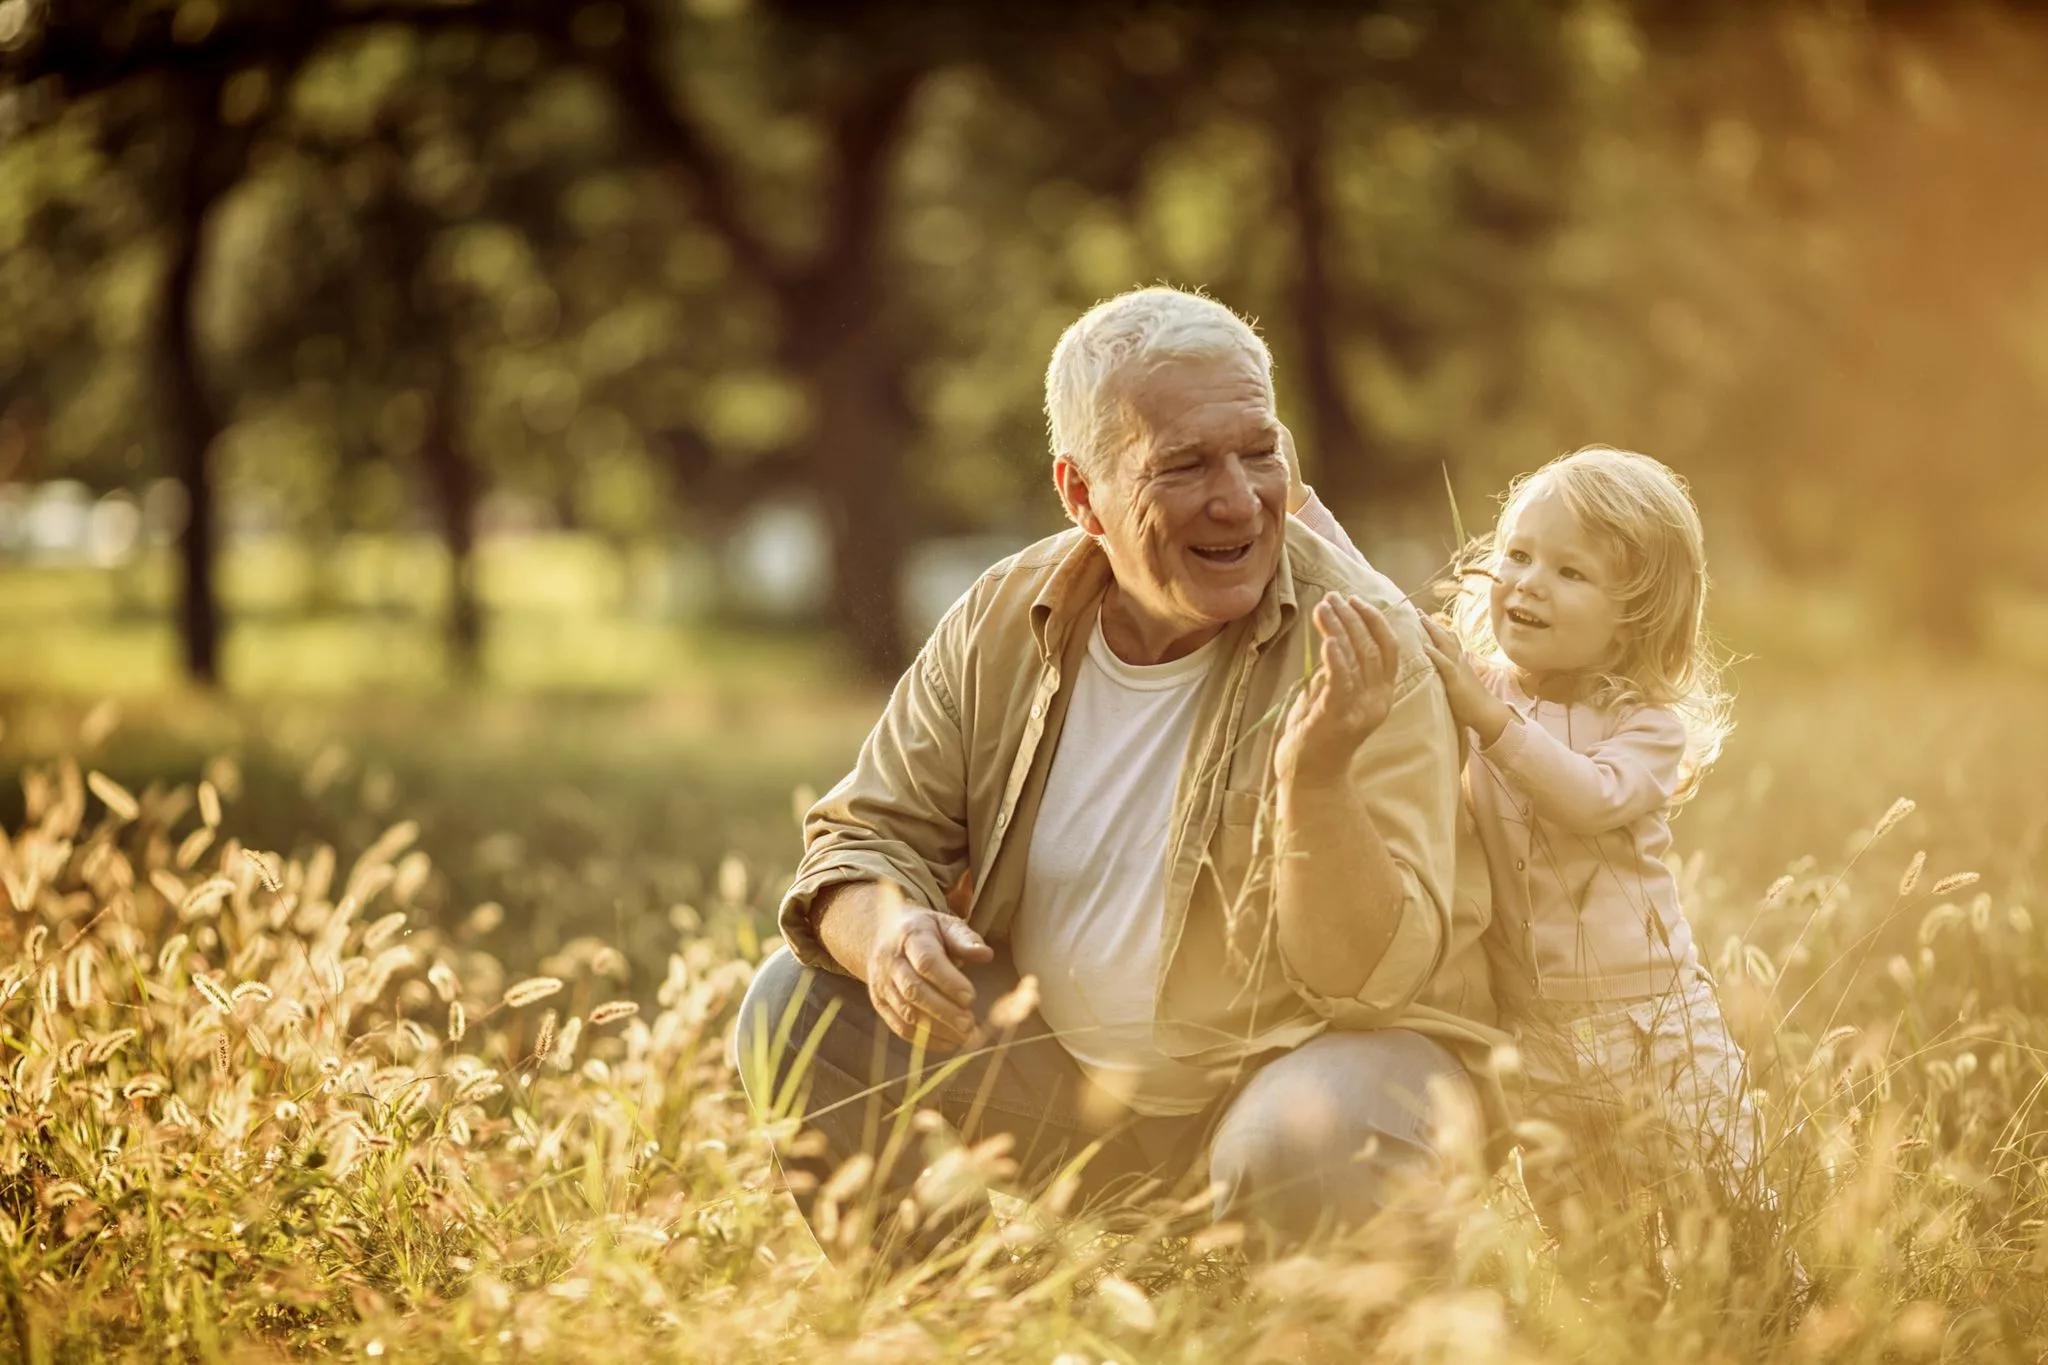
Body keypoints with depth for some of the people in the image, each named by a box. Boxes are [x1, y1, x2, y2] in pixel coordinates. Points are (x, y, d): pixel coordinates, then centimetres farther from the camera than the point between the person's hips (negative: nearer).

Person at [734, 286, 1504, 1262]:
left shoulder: (1362, 653, -19)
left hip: (1298, 1056, -4)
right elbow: (866, 834, 1)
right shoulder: (1004, 622, -6)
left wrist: (1317, 779, -42)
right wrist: (888, 929, -24)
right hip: (1060, 1077, 4)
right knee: (797, 1008, -9)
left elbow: (1364, 980, -24)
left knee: (1300, 1153, -37)